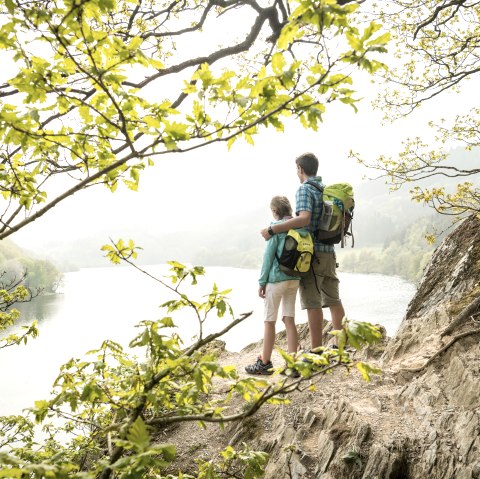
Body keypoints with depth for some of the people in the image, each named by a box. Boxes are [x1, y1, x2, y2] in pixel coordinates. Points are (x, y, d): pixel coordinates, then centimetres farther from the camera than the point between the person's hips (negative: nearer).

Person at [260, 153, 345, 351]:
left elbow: (304, 219, -28)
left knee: (313, 303, -4)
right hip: (329, 252, 8)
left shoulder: (304, 189, -11)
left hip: (311, 253, -8)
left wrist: (272, 229, -26)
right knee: (333, 299, 15)